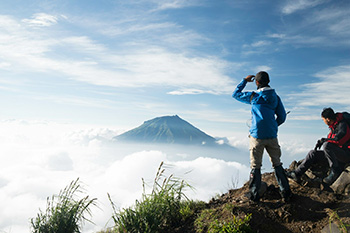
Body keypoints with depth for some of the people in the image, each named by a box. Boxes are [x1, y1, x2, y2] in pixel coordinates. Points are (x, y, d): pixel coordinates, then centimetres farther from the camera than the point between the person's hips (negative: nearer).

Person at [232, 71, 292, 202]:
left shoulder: (253, 96, -3)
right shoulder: (275, 98, 7)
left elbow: (236, 94, 11)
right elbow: (282, 117, 11)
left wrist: (245, 80, 19)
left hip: (257, 136, -3)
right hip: (272, 136, 3)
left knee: (255, 166, 4)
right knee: (277, 164, 14)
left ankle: (254, 195, 8)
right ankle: (286, 193, 18)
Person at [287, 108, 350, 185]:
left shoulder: (343, 126, -19)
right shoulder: (333, 126, 9)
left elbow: (338, 139, -34)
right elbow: (329, 138, 21)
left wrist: (323, 140, -19)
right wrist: (321, 142, 2)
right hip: (337, 153, 9)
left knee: (326, 145, -33)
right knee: (313, 153, 1)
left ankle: (335, 171, -20)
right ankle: (297, 173, -4)